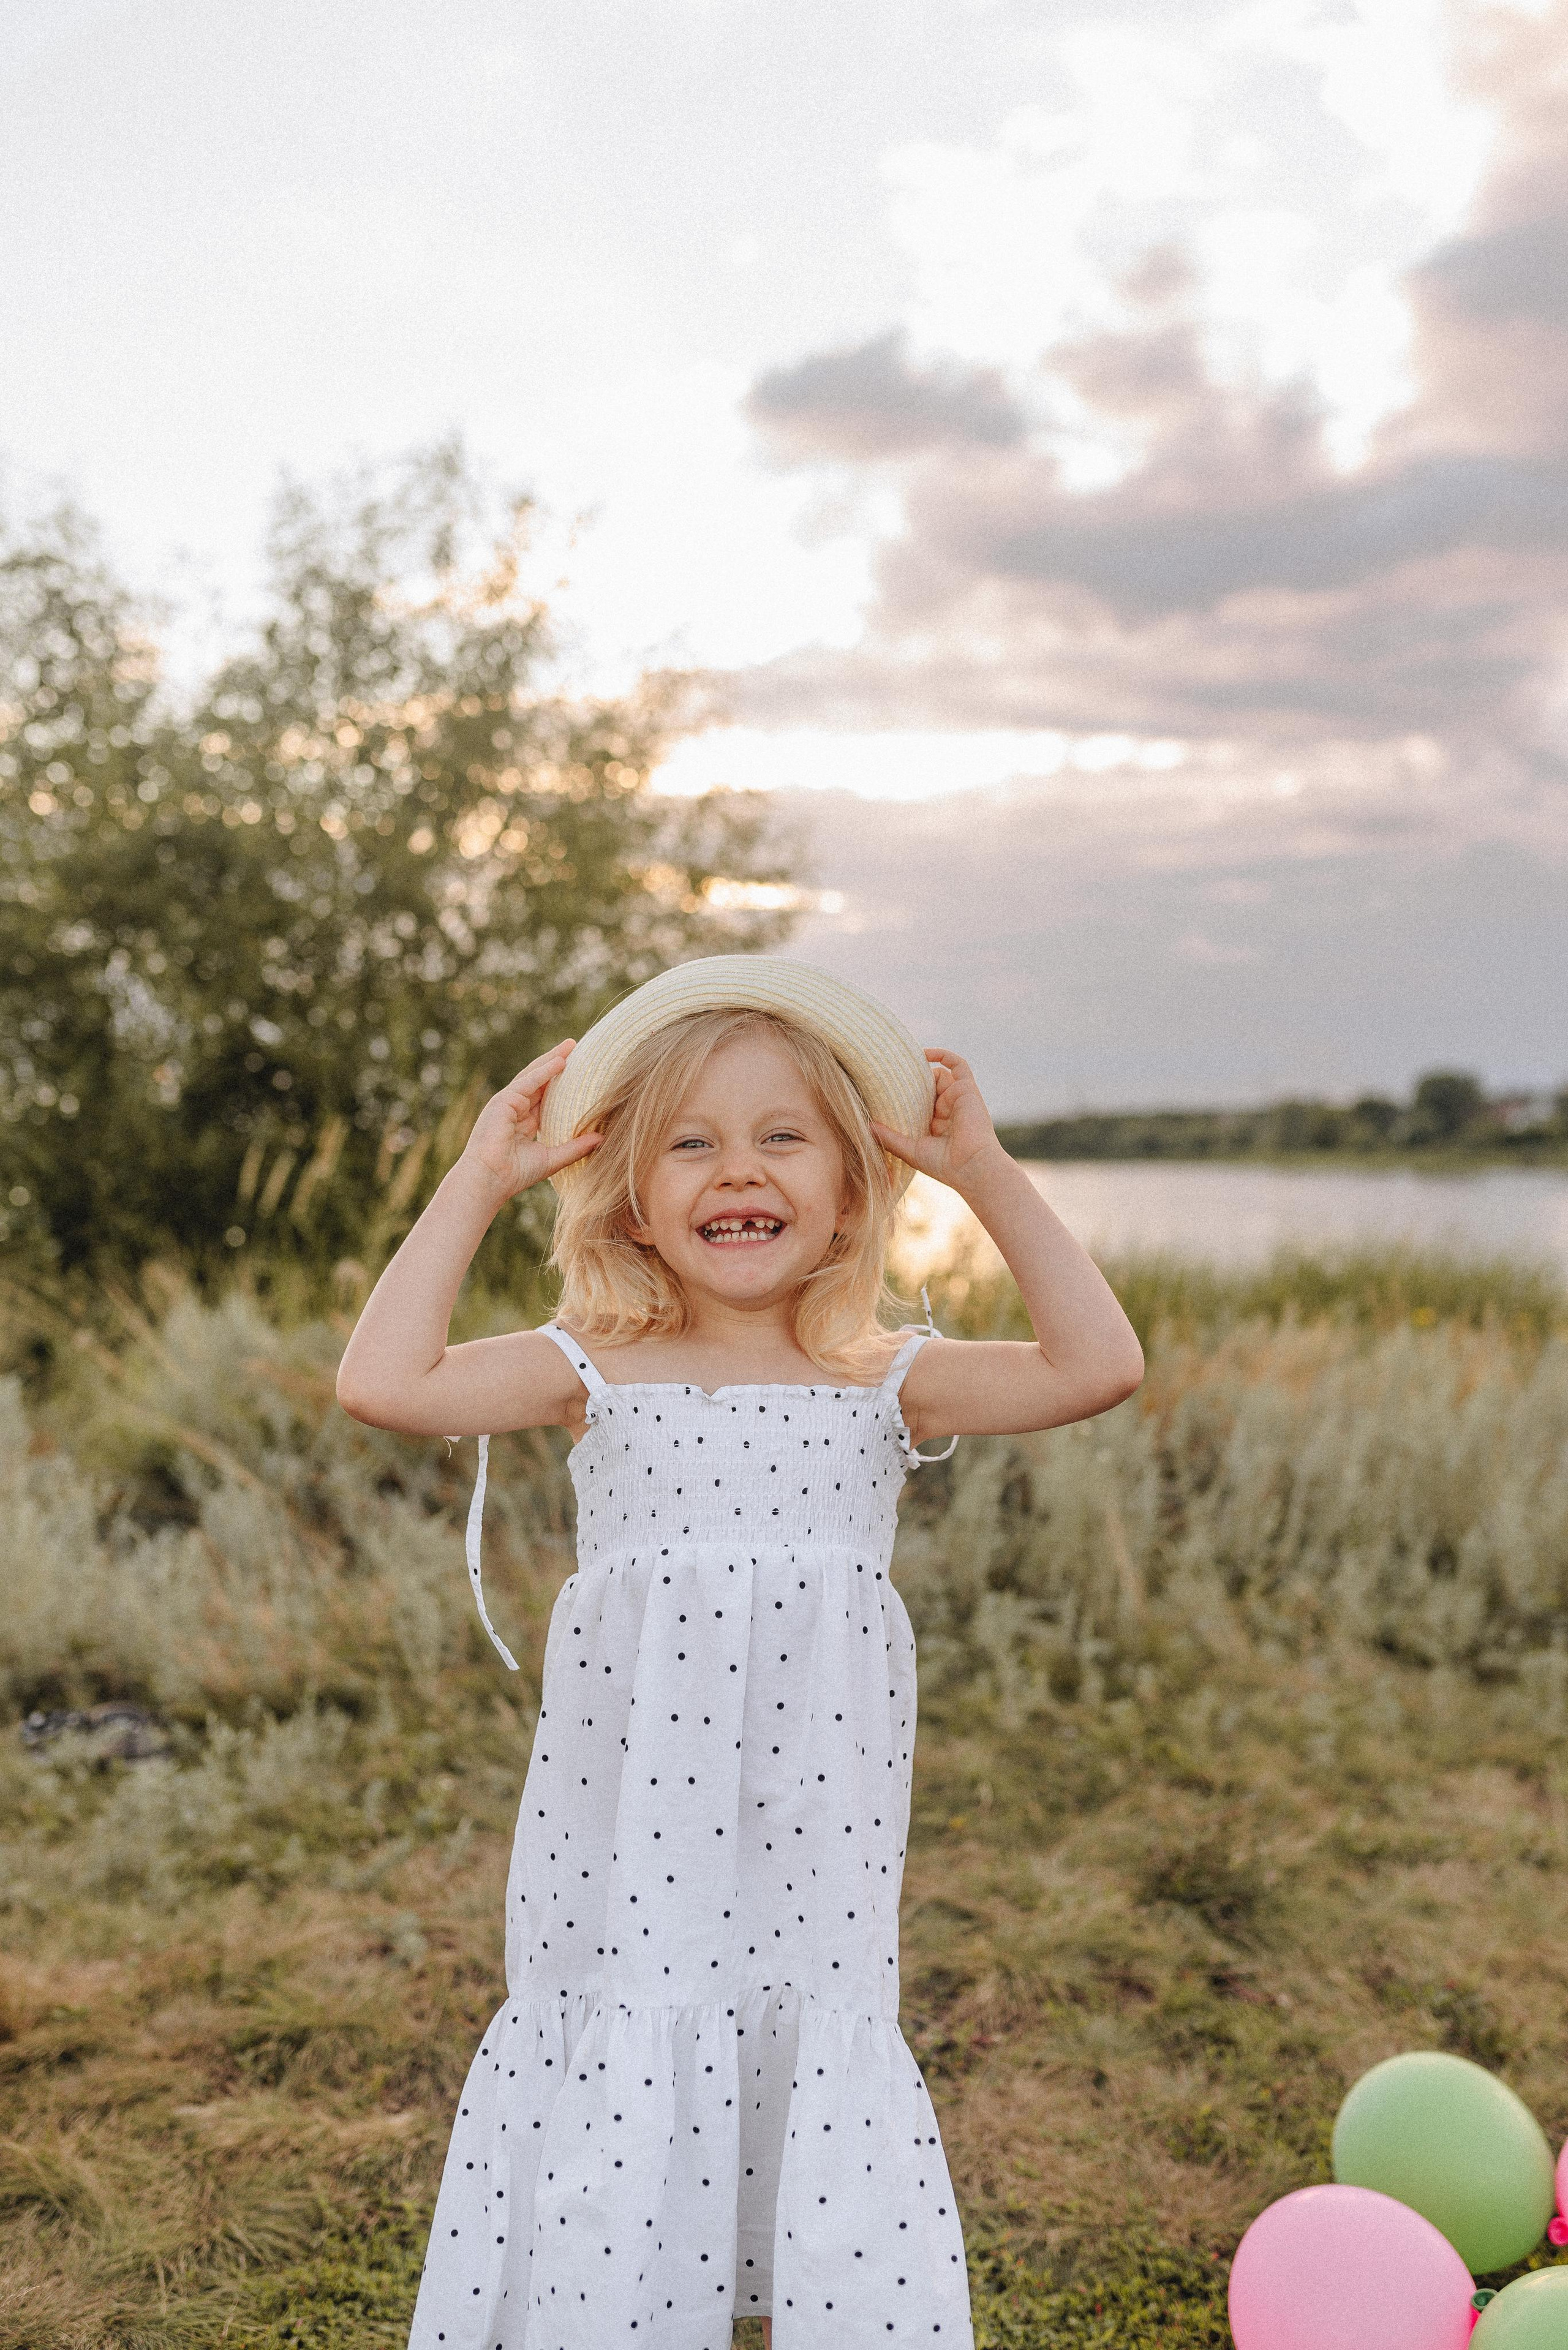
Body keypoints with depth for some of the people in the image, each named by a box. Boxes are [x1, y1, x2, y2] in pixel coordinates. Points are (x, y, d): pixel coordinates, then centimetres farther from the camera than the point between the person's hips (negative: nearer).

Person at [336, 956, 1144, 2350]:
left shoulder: (887, 1383, 2)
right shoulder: (599, 1374, 0)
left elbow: (1098, 1367, -9)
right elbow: (384, 1383, -13)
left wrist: (986, 1174, -6)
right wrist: (478, 1182, -7)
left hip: (814, 1849, 1)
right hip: (632, 1863, -1)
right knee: (606, 2205, 5)